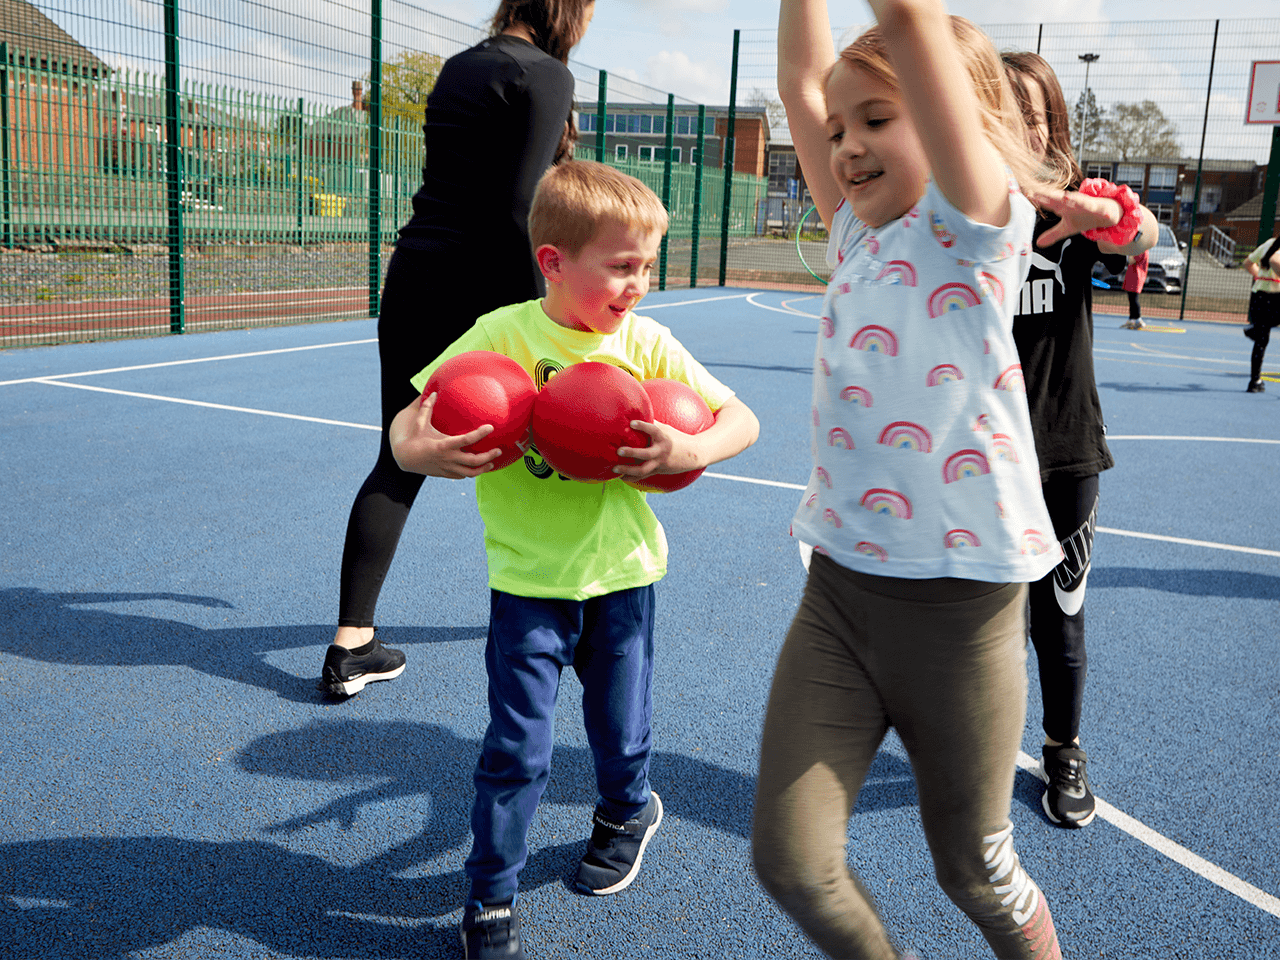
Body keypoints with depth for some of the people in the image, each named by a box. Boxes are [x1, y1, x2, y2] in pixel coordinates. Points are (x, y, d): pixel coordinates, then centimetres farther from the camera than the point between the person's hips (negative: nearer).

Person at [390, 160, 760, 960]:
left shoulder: (647, 343, -8)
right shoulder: (504, 334, -12)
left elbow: (743, 419, -6)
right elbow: (408, 425, -9)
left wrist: (692, 452, -26)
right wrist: (425, 452, -31)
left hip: (622, 572, 2)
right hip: (529, 579, -2)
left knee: (621, 728, 19)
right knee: (518, 750, 2)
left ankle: (629, 811, 52)